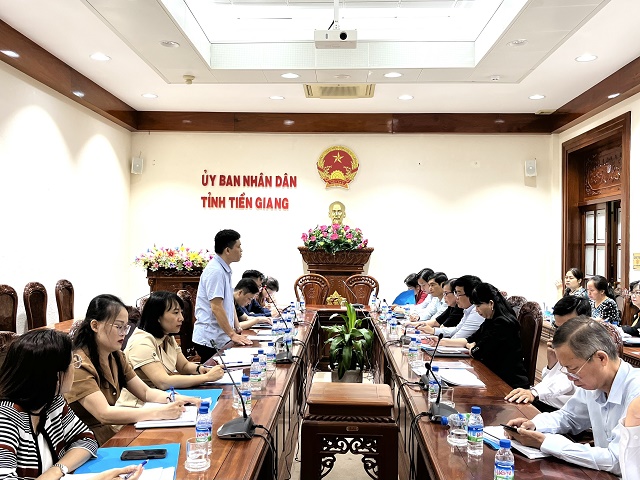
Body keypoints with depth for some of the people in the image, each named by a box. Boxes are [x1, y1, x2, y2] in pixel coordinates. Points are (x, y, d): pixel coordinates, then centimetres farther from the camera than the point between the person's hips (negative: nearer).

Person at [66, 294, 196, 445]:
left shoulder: (116, 357, 8)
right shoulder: (79, 364, -19)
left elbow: (146, 392, 8)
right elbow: (104, 414, -27)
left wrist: (174, 399, -12)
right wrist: (160, 412, -30)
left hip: (114, 434, 7)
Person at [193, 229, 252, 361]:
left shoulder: (225, 270, 13)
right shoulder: (215, 271, -17)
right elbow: (216, 307, -22)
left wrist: (238, 329, 11)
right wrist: (233, 335, -19)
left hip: (222, 338, 9)